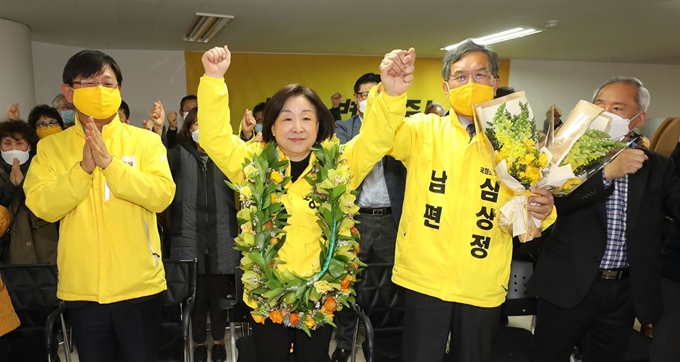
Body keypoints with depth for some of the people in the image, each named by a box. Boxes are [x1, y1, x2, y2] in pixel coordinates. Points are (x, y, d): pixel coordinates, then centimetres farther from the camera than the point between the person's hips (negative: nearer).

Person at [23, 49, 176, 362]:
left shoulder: (146, 141, -3)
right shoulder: (51, 147, 3)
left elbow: (161, 196, -15)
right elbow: (41, 206, -8)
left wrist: (109, 162, -22)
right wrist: (84, 167, -19)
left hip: (139, 285, -1)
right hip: (81, 288, 2)